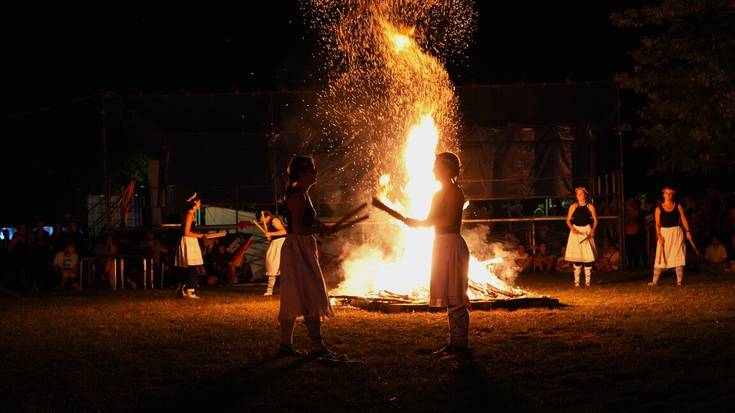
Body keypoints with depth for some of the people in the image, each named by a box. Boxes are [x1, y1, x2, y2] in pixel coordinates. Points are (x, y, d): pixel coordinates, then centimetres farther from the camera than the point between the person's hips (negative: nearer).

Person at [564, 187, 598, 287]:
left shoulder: (590, 206, 3)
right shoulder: (573, 206, 5)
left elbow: (595, 220, 6)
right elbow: (568, 220, 6)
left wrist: (592, 230, -9)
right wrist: (573, 229, -11)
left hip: (587, 231, -1)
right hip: (576, 231, 1)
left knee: (588, 255, -6)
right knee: (576, 256, -4)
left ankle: (588, 280, -2)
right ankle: (577, 280, -1)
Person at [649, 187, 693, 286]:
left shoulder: (678, 206, 4)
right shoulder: (659, 209, 2)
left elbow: (683, 219, 2)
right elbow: (657, 224, -2)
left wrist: (687, 231, -9)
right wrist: (659, 236, -14)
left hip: (676, 233, 1)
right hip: (664, 234, -1)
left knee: (678, 257, 0)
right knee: (660, 257, -1)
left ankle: (679, 281, 4)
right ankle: (655, 281, 2)